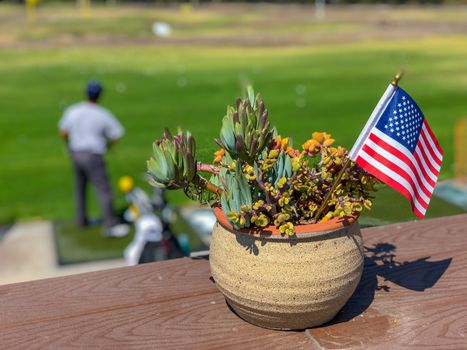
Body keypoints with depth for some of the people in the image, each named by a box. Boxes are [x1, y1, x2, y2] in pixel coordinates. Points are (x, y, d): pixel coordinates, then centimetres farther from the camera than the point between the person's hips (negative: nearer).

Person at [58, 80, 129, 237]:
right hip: (93, 155, -5)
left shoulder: (72, 111, 0)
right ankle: (110, 225, -5)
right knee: (104, 189, -3)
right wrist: (107, 145, 14)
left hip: (75, 153, 6)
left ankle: (81, 220, 31)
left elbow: (63, 132, 3)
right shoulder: (103, 115, -11)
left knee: (80, 187, 20)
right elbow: (115, 136, -6)